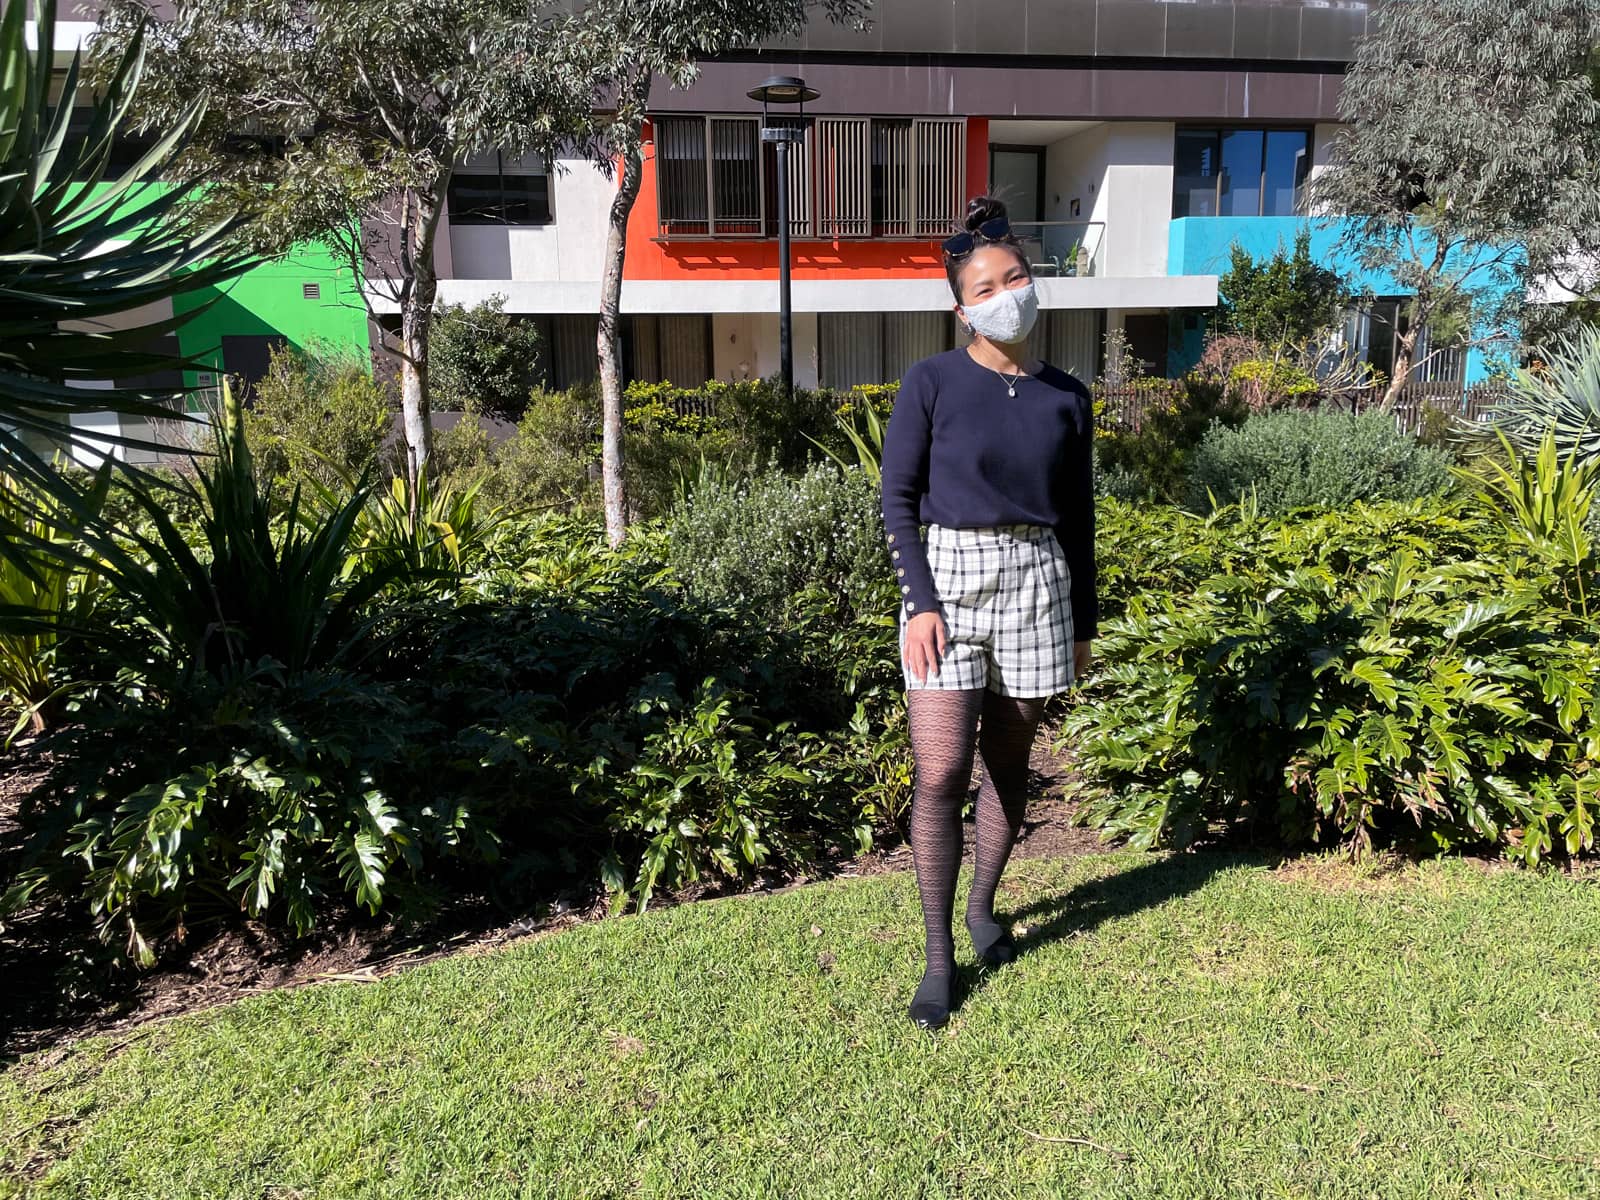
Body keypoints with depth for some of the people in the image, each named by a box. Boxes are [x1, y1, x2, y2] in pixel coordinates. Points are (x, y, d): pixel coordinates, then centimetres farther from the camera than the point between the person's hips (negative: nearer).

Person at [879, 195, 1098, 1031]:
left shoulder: (1065, 398, 7)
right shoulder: (931, 383, -3)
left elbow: (1077, 517, 12)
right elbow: (897, 499, -3)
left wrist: (1083, 622, 13)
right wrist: (920, 600, -12)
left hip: (1036, 583, 3)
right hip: (947, 577, -3)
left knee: (1008, 762, 12)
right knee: (939, 774, -8)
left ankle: (983, 906, 34)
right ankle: (939, 956, 6)